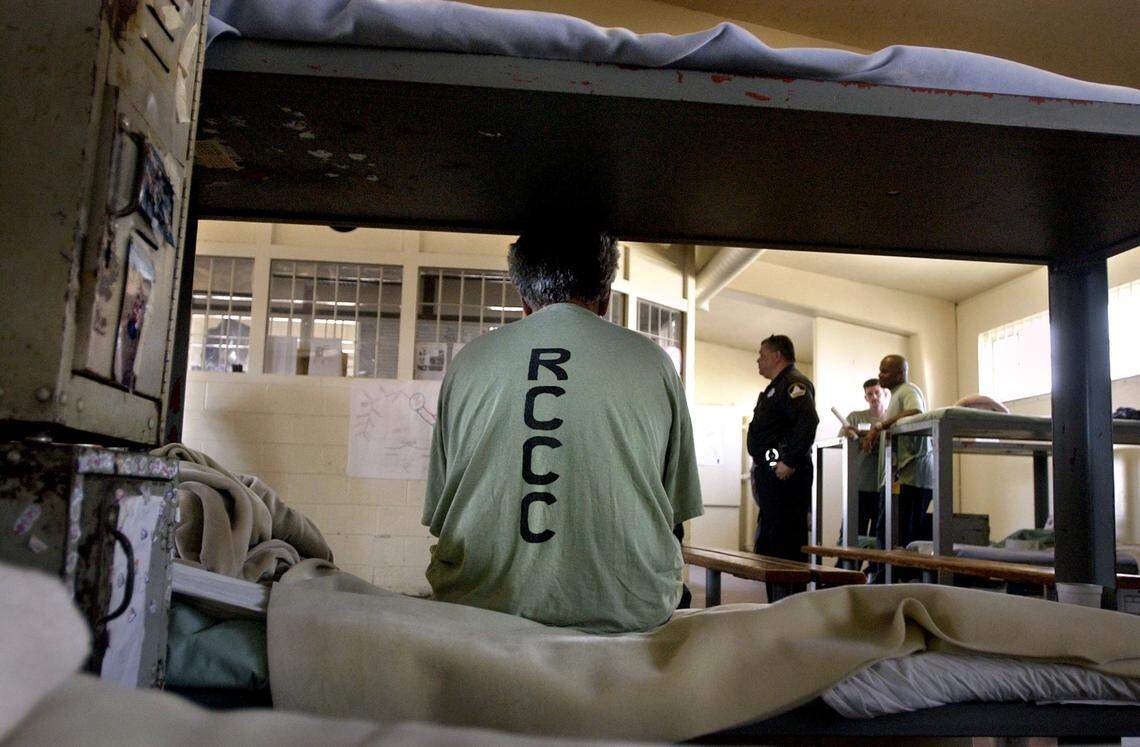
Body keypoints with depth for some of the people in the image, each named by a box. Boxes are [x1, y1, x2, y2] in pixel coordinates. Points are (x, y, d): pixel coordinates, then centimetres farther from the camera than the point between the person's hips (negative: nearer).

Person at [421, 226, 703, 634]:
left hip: (481, 601, 2)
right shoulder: (652, 360, 4)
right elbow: (676, 508, 10)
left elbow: (438, 517, 11)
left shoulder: (468, 359, 7)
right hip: (628, 611, -1)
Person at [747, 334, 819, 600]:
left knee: (786, 541, -11)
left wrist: (790, 462, -26)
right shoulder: (776, 387, 24)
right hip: (770, 474, 11)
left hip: (785, 475, -11)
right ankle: (776, 603, 22)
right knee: (767, 542, 14)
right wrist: (760, 468, 20)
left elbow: (808, 421, -25)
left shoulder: (794, 383, -9)